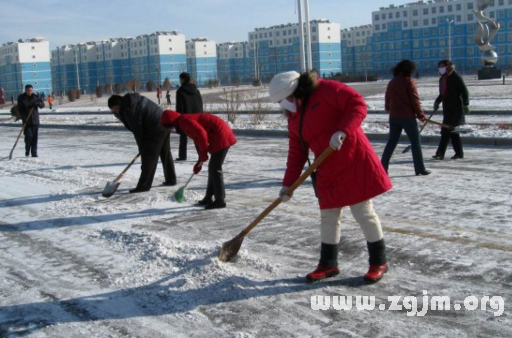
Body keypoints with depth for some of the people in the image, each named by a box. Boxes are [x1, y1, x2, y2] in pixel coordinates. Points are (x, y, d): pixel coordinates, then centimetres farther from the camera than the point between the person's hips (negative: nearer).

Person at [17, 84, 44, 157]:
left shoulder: (35, 97, 5)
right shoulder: (21, 98, -1)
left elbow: (42, 105, 0)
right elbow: (20, 109, -4)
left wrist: (38, 103, -22)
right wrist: (24, 118, -16)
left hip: (35, 120, 2)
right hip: (26, 121, -2)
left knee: (35, 137, 1)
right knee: (28, 136, -10)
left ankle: (34, 153, 8)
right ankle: (27, 151, 10)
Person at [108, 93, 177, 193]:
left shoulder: (129, 109, -17)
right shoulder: (134, 100, 13)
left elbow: (137, 130, -13)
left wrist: (141, 148, -1)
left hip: (156, 129, -10)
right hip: (165, 124, 10)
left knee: (148, 157, -5)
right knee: (165, 154, 19)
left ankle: (144, 185, -2)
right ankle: (171, 179, 28)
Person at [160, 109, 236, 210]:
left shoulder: (184, 121, -12)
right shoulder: (184, 123, 19)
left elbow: (201, 133, -23)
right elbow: (198, 139, 26)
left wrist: (203, 154, -13)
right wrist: (200, 160, 28)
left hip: (221, 136, -10)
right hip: (220, 136, 10)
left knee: (215, 168, -7)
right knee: (213, 168, 15)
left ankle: (220, 200, -2)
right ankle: (209, 198, 23)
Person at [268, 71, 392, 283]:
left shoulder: (327, 90, -10)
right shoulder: (294, 118, 12)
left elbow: (357, 104, -17)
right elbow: (297, 152, 13)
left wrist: (342, 131, -29)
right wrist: (288, 183, 7)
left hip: (354, 161, -7)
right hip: (328, 171, 7)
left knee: (364, 213, 1)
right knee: (328, 218, 10)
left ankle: (379, 262, 16)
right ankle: (328, 264, 24)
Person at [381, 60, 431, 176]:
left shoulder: (392, 83, 10)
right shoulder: (409, 81, -8)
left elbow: (387, 100, 18)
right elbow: (415, 100, -10)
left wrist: (389, 109, 37)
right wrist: (421, 115, -2)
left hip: (394, 117, 6)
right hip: (407, 116, -6)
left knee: (392, 142, 13)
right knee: (416, 142, 3)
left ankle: (382, 167, 9)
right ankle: (420, 169, 3)